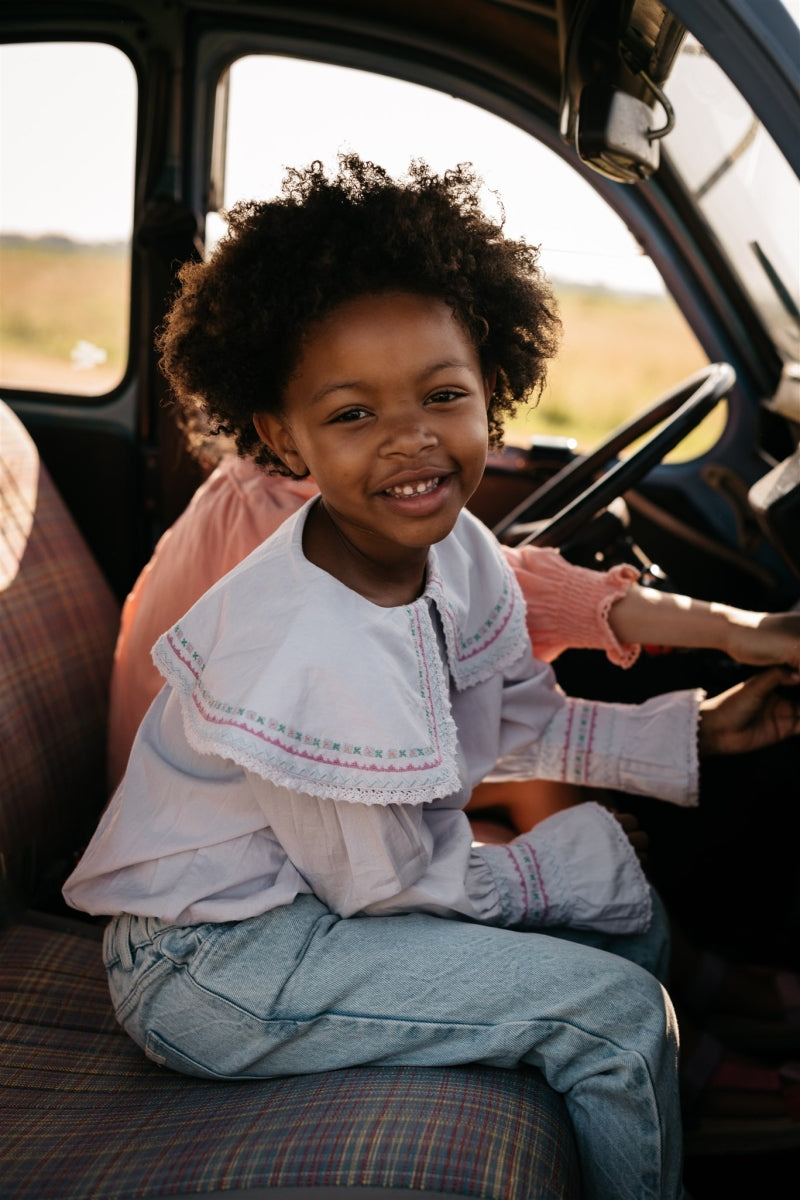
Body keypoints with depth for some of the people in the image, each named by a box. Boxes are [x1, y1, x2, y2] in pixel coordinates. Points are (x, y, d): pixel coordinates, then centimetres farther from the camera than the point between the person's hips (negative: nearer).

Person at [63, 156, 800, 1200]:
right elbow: (390, 887, -20)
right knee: (613, 1009, -13)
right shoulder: (315, 660, -34)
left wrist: (697, 729, 4)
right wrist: (556, 869, -5)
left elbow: (520, 723, 8)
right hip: (213, 963, -8)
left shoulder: (455, 549, -8)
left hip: (332, 883, 9)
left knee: (625, 904, 14)